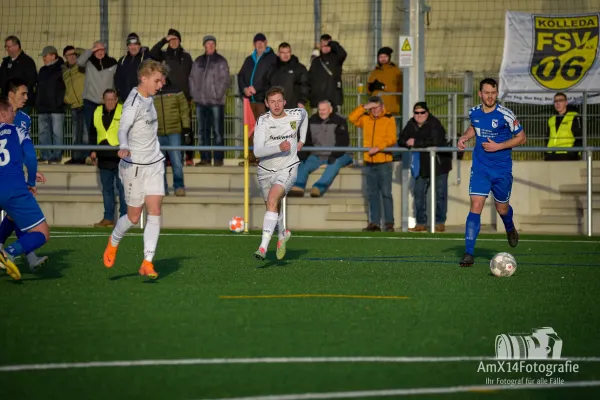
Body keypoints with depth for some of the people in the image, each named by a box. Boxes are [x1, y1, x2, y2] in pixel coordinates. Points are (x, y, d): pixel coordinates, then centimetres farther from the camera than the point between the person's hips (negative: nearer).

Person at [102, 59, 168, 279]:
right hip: (134, 164, -7)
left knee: (155, 211, -6)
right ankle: (113, 241, 34)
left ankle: (147, 263, -4)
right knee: (134, 216, 3)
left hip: (154, 164, 7)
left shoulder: (148, 100, 10)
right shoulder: (134, 103, -17)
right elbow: (123, 128, -31)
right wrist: (123, 147, -50)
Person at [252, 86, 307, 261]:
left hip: (287, 169, -2)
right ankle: (283, 235, 50)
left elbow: (305, 114, 22)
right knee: (274, 207, 17)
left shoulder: (296, 115, -6)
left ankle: (263, 247, -32)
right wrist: (279, 148, -38)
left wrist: (302, 140, 20)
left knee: (272, 199, -26)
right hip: (266, 170, 2)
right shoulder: (263, 121, -14)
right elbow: (257, 151, -24)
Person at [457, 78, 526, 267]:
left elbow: (521, 137, -6)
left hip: (502, 170, -1)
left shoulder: (505, 115, -14)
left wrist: (498, 146, -16)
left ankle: (510, 228, 52)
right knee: (476, 207, -12)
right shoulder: (474, 112, -1)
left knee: (502, 209, 13)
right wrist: (465, 136, 1)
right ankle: (469, 253, -13)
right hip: (480, 168, 2)